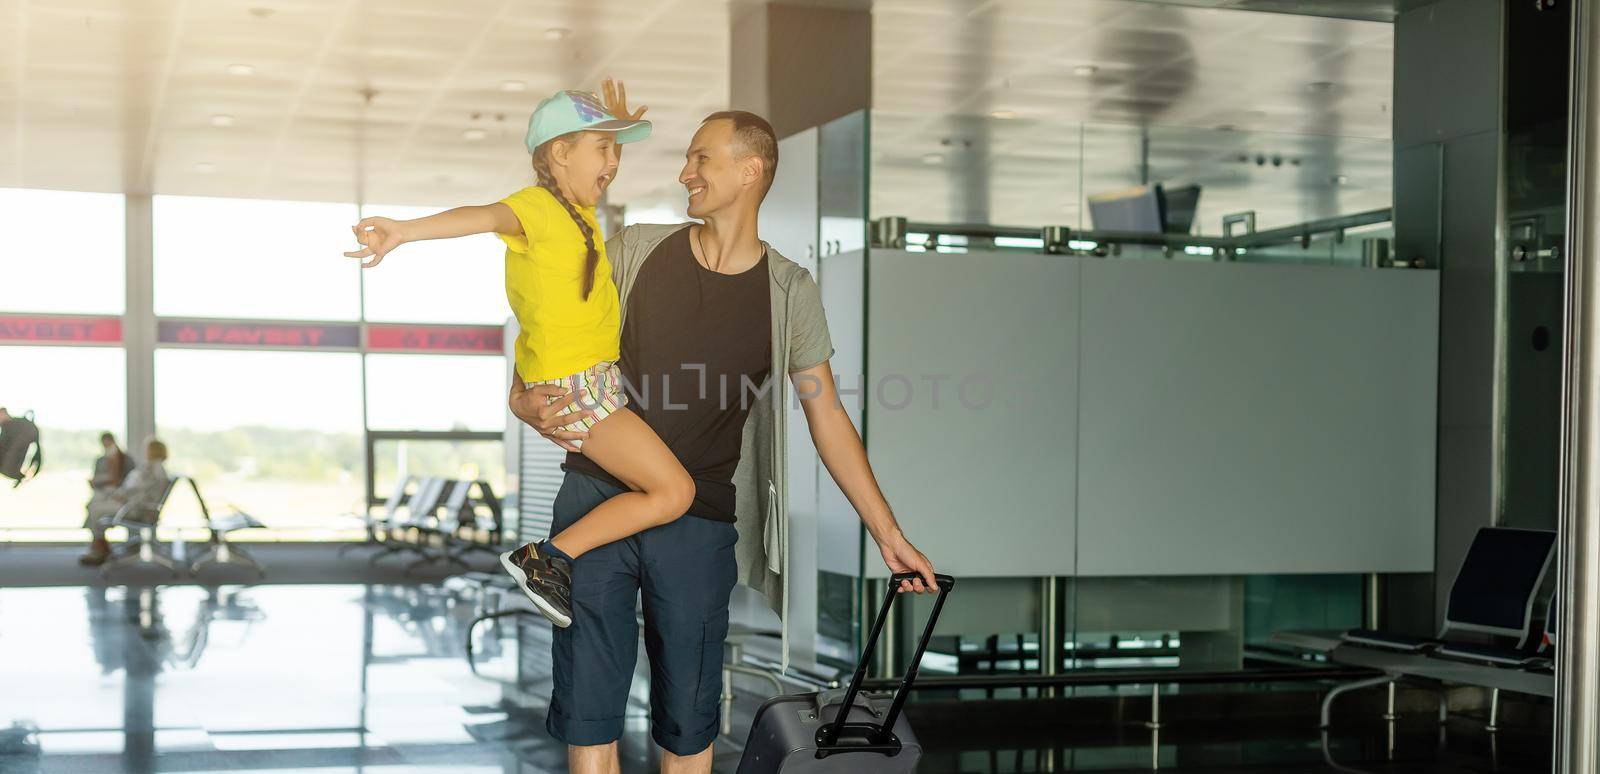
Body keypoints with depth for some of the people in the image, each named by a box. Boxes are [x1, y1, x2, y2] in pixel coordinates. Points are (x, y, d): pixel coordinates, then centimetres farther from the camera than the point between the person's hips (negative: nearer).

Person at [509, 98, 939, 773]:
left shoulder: (789, 292, 1)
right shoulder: (637, 250, 4)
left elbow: (827, 415, 5)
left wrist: (887, 533, 3)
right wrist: (526, 400, -11)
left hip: (699, 522, -1)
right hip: (597, 496, 1)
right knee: (587, 708, 3)